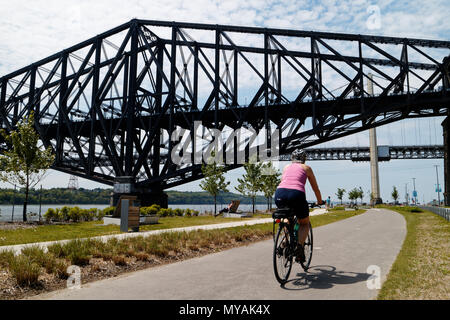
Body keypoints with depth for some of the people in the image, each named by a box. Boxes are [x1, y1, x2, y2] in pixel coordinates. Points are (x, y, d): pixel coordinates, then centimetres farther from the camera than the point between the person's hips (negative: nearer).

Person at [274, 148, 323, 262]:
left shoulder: (286, 167, 29)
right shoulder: (306, 168, 22)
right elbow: (315, 189, 28)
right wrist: (320, 202, 44)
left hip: (280, 194, 3)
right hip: (296, 194, -3)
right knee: (305, 224, 20)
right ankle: (299, 245, -4)